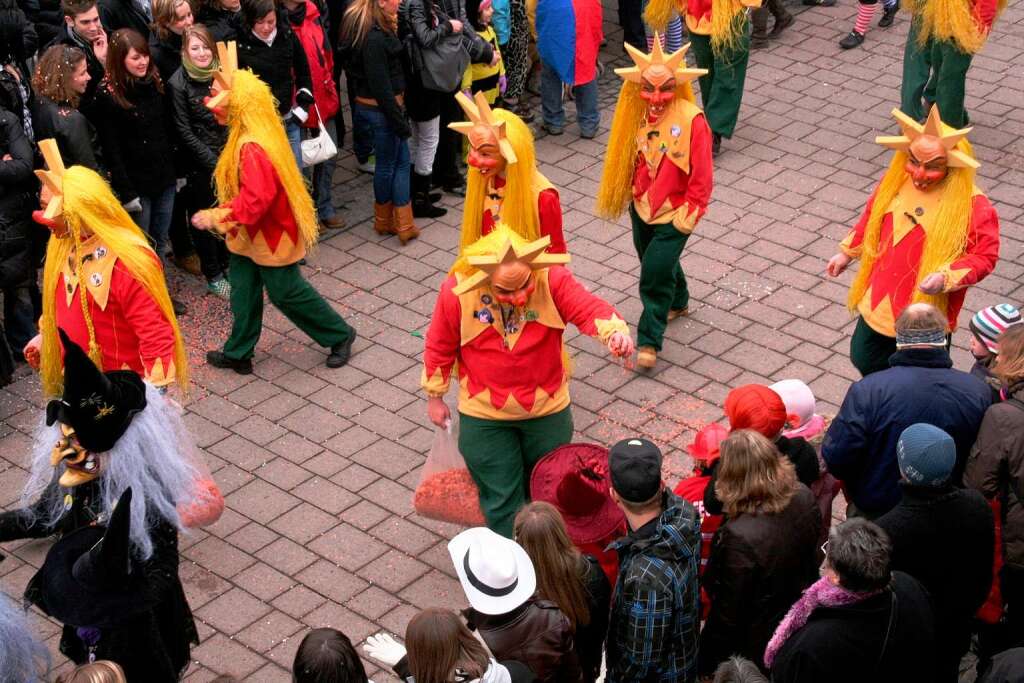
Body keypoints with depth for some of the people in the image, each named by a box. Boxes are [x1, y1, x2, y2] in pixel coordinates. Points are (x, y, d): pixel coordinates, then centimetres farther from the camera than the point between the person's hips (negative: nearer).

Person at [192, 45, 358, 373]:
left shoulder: (254, 148, -33)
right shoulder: (247, 136, 0)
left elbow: (255, 200, -36)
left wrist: (216, 216, -30)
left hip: (271, 235, -9)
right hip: (251, 233, 9)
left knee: (286, 292, 6)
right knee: (243, 288, 15)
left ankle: (339, 335, 24)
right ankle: (238, 352, 28)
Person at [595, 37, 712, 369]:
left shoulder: (692, 121, -20)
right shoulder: (638, 115, -5)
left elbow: (701, 177, -16)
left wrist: (688, 215, -15)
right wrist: (632, 192, 13)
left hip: (674, 212, -6)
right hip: (642, 205, 6)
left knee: (655, 272, -9)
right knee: (657, 263, 23)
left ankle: (649, 341, 2)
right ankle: (678, 302, 51)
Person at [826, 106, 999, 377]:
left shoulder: (972, 206, -21)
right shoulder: (895, 181, -5)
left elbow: (984, 256, -17)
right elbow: (871, 219, 13)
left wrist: (946, 277, -31)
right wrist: (847, 253, 20)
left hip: (926, 316, -5)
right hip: (878, 303, 6)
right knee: (863, 360, 22)